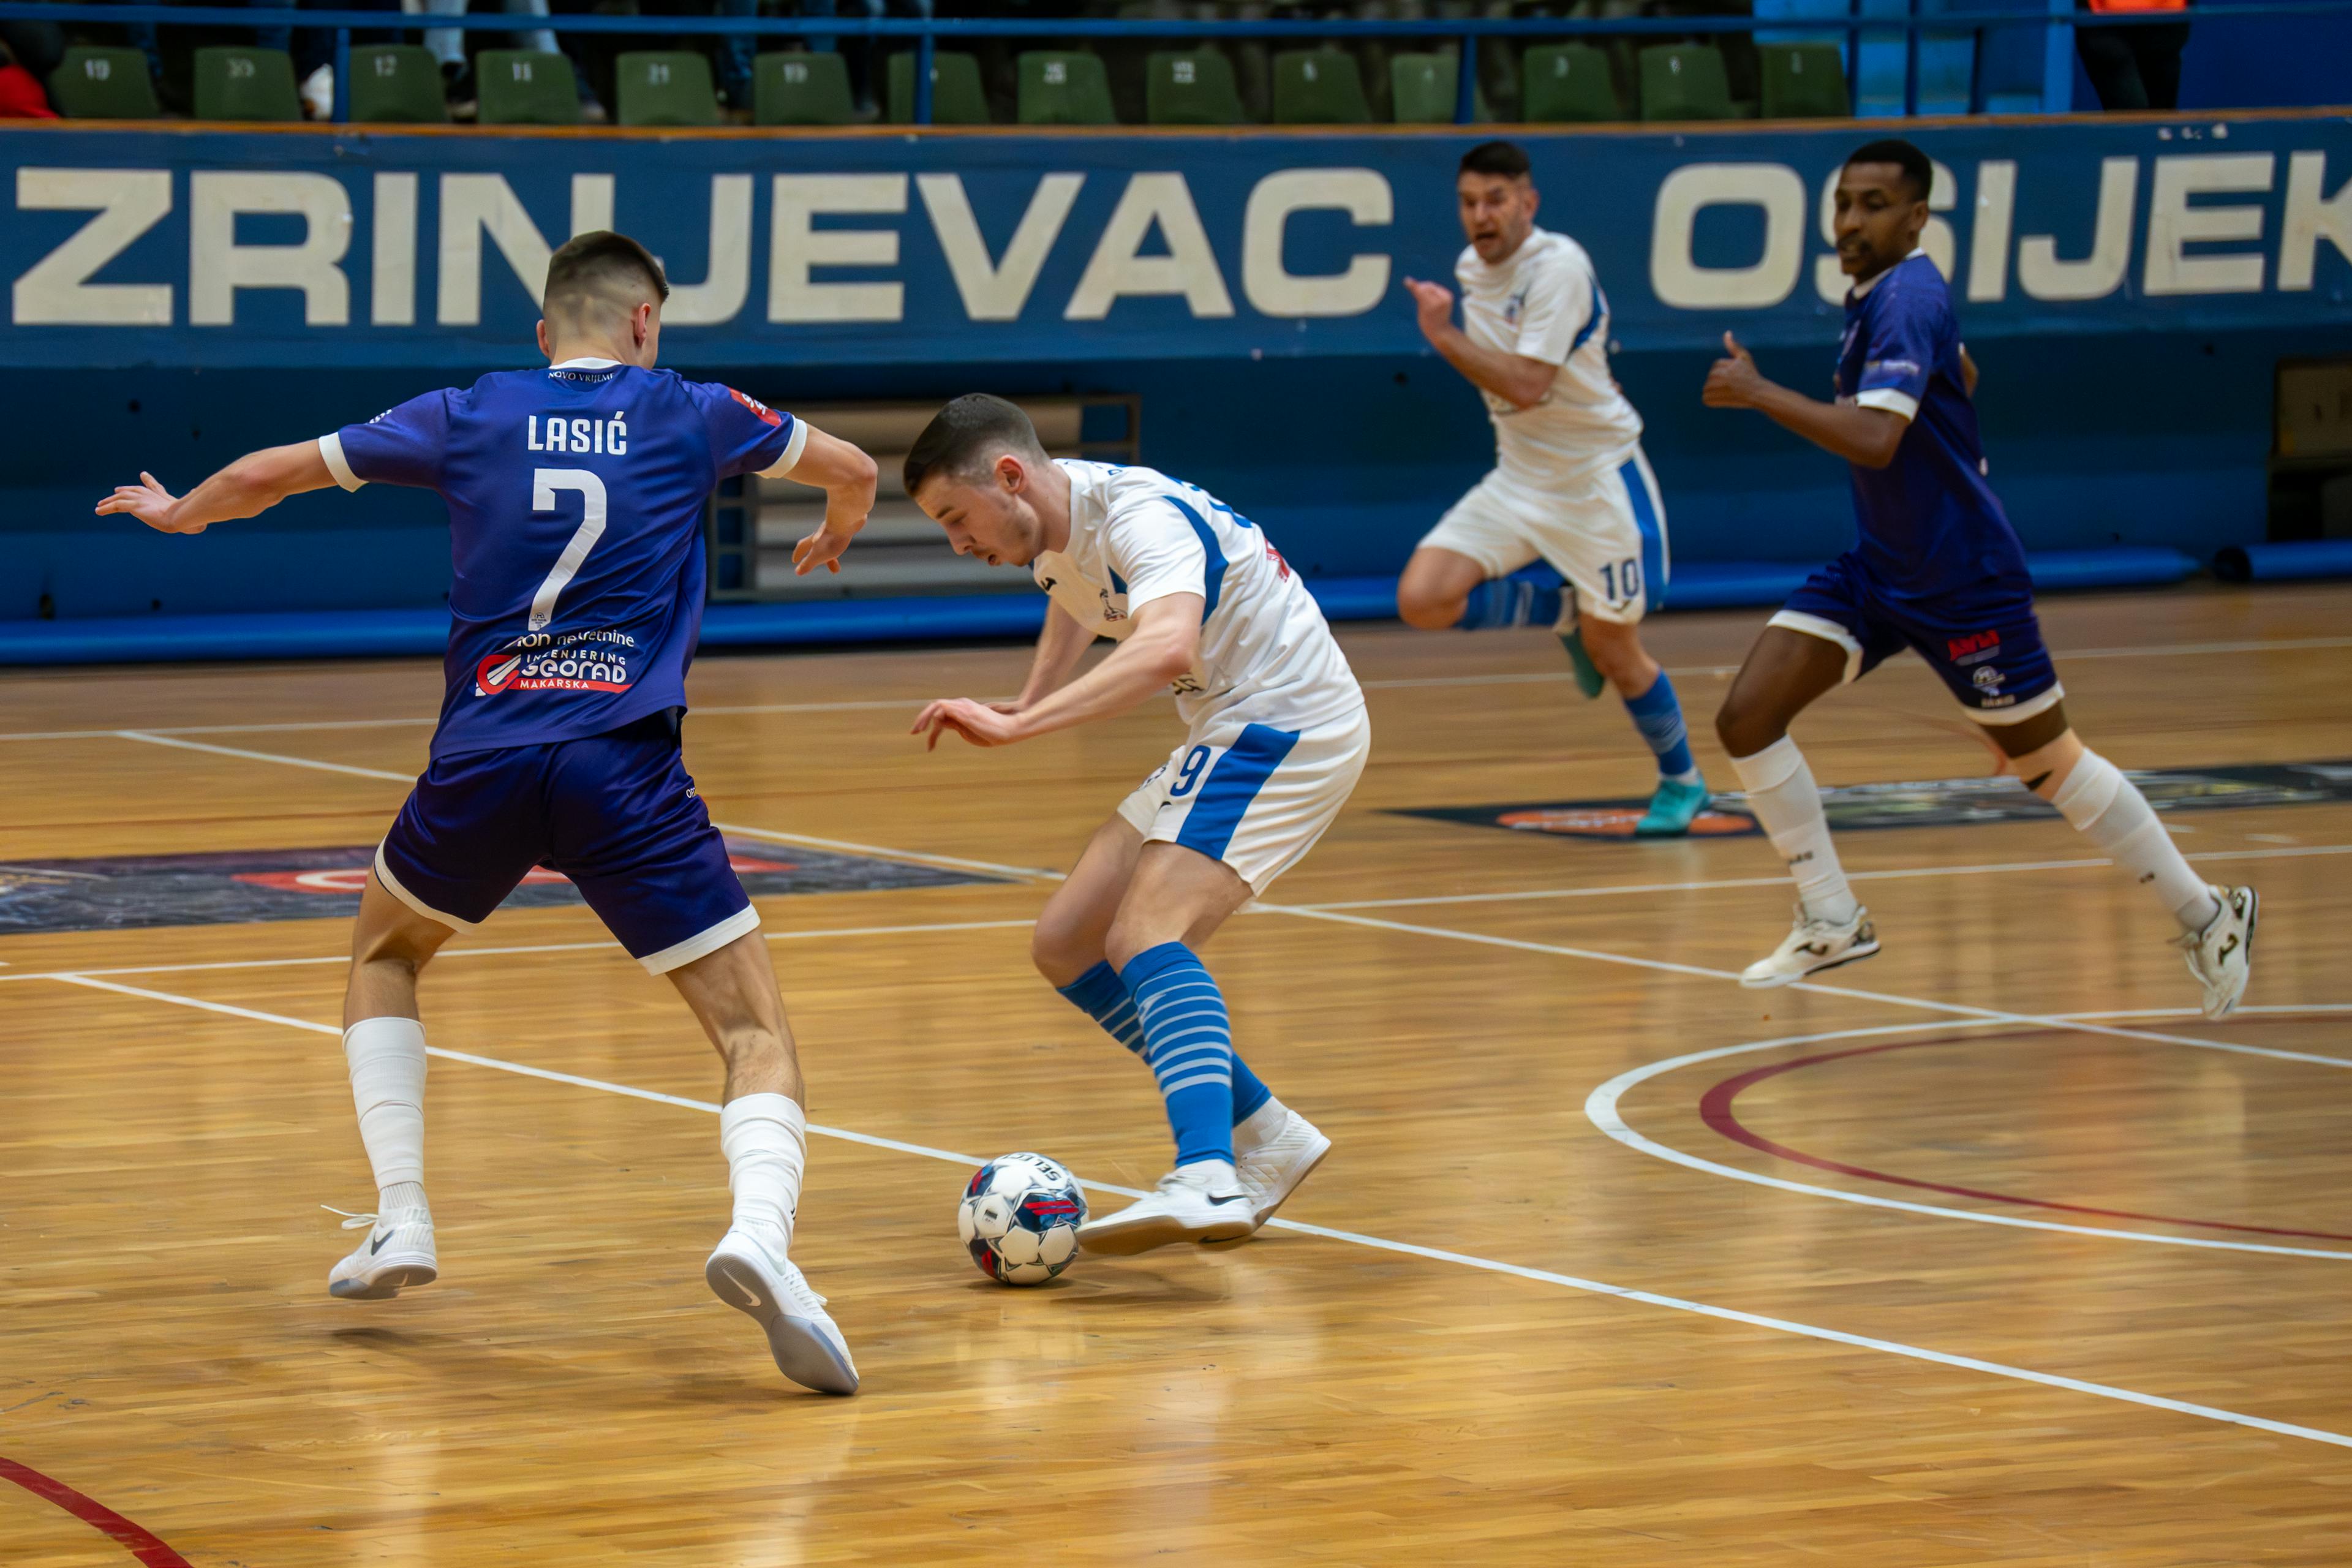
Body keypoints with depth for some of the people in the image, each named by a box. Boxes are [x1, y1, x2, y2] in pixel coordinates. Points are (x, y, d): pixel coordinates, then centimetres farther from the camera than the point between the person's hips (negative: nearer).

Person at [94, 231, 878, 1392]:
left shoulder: (471, 418, 13)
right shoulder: (688, 416, 11)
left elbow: (266, 475, 22)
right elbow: (853, 470, 27)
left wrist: (178, 513, 44)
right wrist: (837, 535, 51)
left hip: (482, 757, 2)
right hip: (625, 765, -2)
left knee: (384, 953, 31)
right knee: (756, 1035, -2)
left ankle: (399, 1223, 21)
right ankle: (759, 1231, -32)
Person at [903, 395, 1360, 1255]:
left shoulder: (1139, 515, -24)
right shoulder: (1051, 525, 4)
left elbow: (1169, 646, -45)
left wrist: (1016, 727, -48)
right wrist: (1032, 701, 27)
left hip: (1287, 724, -10)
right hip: (1226, 736, 10)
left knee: (1146, 937, -28)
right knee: (1066, 948, 8)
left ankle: (1208, 1182, -45)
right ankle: (1263, 1136, 14)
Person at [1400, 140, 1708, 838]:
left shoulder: (1558, 267, -21)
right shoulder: (1471, 269, 4)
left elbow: (1527, 386, -29)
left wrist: (1443, 335, -29)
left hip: (1597, 478, -7)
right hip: (1518, 478, 7)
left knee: (1614, 655, 3)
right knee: (1423, 599, -12)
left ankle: (1681, 781, 28)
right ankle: (1563, 612, 12)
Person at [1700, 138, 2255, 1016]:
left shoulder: (1907, 301, -23)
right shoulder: (1877, 294, 6)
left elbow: (1876, 440, -37)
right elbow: (1962, 375, 26)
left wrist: (1756, 394, -33)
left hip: (1961, 582, -9)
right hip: (1876, 571, 9)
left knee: (2047, 764, 4)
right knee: (1747, 719, -4)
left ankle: (2208, 917, 21)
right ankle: (1832, 923, 6)